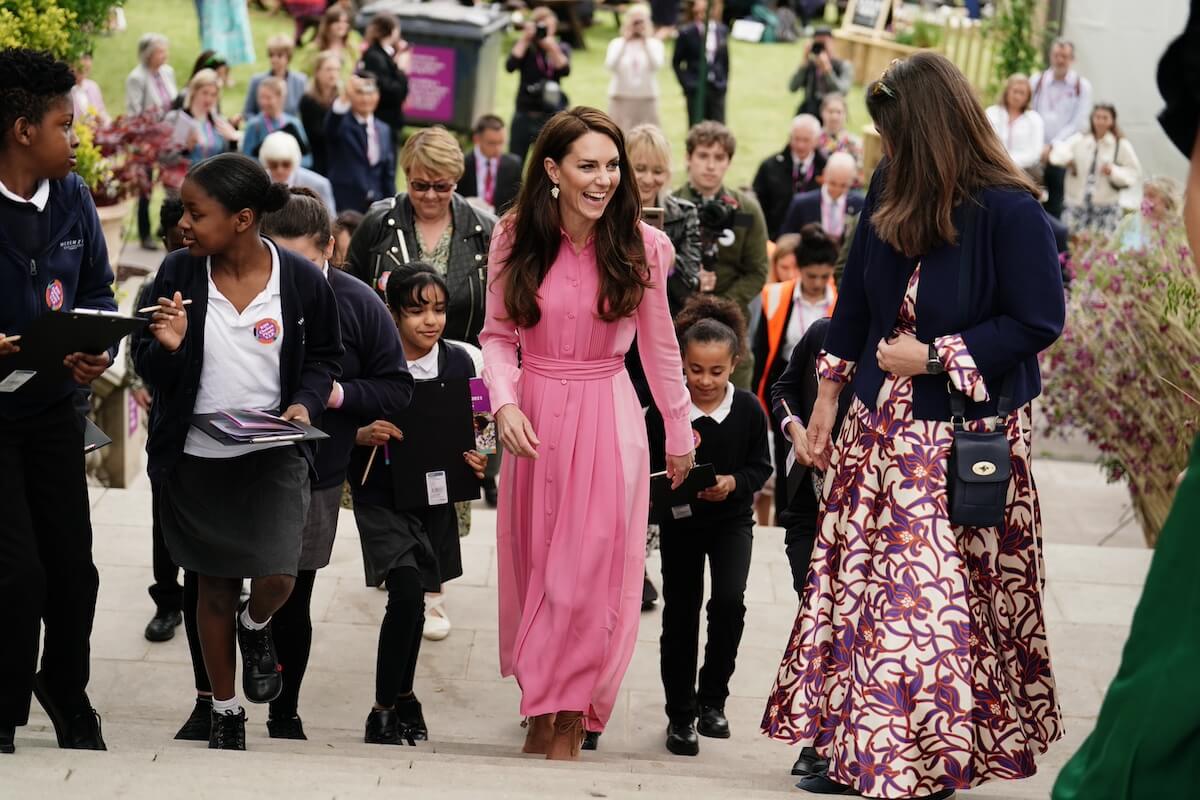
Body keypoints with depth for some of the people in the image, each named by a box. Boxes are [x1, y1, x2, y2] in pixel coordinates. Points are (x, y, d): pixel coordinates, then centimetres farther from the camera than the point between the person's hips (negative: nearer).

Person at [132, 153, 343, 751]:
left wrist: (305, 403, -11)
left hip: (273, 455, -1)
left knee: (277, 577, -16)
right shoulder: (179, 273, -8)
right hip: (196, 457, 1)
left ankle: (256, 626, 23)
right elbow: (151, 371, -1)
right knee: (213, 586, 12)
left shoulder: (302, 281, -10)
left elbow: (323, 356, 7)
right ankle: (224, 711, 30)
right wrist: (166, 347, -23)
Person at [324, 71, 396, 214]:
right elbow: (331, 126, -28)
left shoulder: (384, 130, 15)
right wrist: (344, 99, -47)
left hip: (376, 207, 5)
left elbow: (388, 174, 16)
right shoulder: (342, 124, -1)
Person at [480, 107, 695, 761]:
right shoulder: (516, 240, -4)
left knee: (593, 572, -3)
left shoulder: (640, 246, -4)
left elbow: (659, 346, 6)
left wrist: (679, 432, 13)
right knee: (535, 566, 9)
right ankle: (543, 705, 24)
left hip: (608, 419, -1)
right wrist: (504, 403, -15)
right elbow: (498, 336, 2)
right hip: (535, 418, 1)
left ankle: (569, 722, 9)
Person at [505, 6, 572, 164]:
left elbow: (564, 70, -13)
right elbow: (510, 66, -15)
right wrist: (524, 39, -14)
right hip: (525, 114, 0)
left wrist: (552, 48, -22)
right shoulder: (524, 46, 3)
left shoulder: (562, 48, 5)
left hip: (551, 116, 0)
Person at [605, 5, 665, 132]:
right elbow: (610, 66, -13)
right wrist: (625, 42, -12)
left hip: (647, 99, 0)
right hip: (621, 99, 0)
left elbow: (657, 65, -14)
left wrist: (645, 42, -13)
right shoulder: (617, 43, 3)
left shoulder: (654, 44, 3)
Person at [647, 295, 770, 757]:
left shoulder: (747, 410, -11)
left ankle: (712, 698, 4)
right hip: (680, 522, 0)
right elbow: (646, 468, -7)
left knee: (729, 601, -16)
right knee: (679, 615, 5)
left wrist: (733, 483, -20)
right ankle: (680, 715, 18)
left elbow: (761, 467, -2)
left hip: (731, 520, 0)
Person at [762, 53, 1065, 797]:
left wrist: (934, 357, -16)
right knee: (859, 588, 9)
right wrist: (829, 395, 11)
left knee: (944, 596, -2)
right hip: (881, 425, 6)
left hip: (966, 436, -6)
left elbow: (1039, 322, -15)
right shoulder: (890, 191, 0)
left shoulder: (1011, 212, -18)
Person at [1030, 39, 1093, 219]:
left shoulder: (1081, 86, 3)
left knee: (1055, 207, -2)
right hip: (1037, 153, 1)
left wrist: (1052, 145, -10)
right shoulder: (1036, 82, 8)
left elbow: (1078, 123, -3)